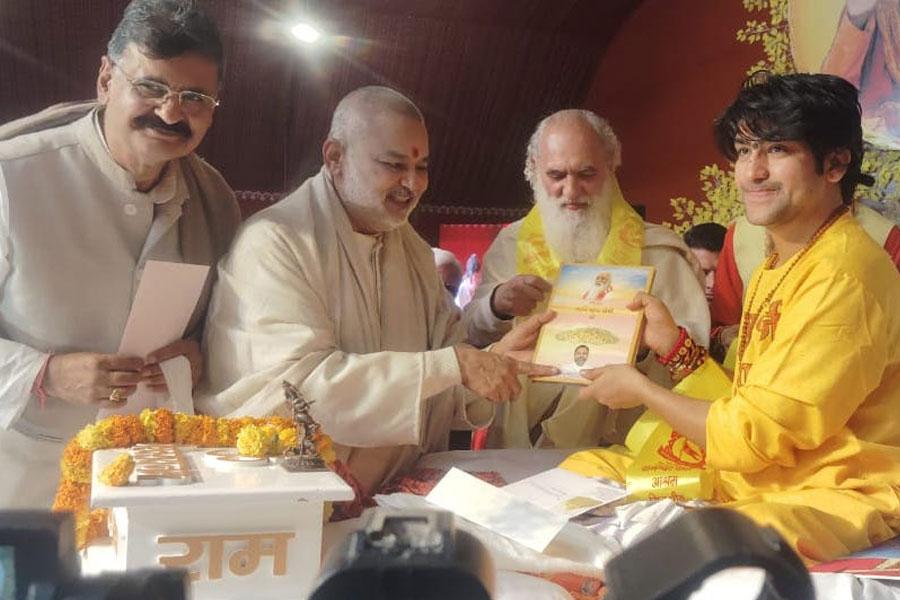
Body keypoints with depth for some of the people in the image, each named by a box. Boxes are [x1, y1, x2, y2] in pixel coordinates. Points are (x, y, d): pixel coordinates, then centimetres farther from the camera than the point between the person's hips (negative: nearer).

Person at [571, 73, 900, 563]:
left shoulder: (843, 274, -18)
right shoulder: (776, 267, 13)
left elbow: (755, 437, -17)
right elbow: (745, 408, 12)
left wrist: (641, 390, -4)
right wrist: (672, 343, 6)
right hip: (758, 482, 9)